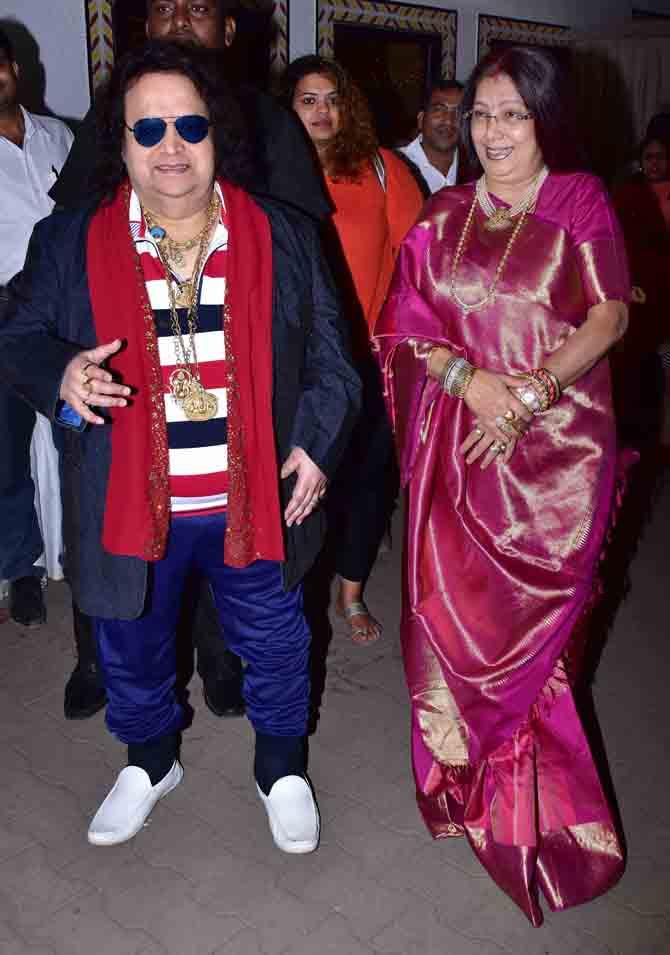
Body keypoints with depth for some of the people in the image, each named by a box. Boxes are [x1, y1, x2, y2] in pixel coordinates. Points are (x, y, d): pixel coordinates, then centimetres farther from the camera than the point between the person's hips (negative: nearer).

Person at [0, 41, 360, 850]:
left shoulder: (284, 237, -1)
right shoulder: (69, 243, -3)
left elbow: (328, 355, 4)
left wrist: (316, 443, -9)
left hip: (255, 499, 0)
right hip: (130, 504, 1)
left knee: (273, 643, 16)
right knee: (132, 648, 19)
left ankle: (280, 770, 44)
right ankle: (149, 762, 49)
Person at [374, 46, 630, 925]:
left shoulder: (581, 201, 3)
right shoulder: (443, 215, 10)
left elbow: (609, 318, -4)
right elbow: (405, 324, 5)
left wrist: (532, 392, -17)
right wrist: (469, 377, -13)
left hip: (557, 443, -2)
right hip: (456, 441, 3)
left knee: (536, 620, 4)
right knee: (454, 610, 5)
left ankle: (536, 803, 27)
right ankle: (469, 776, 29)